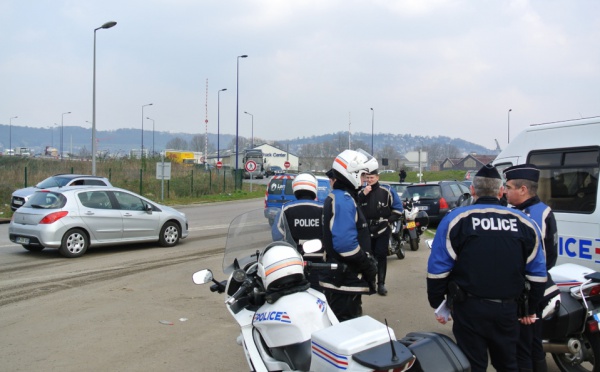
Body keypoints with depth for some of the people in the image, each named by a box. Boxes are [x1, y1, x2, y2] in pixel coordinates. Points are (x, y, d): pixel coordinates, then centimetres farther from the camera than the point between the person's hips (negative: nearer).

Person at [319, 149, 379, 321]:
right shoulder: (343, 200, -17)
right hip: (344, 281, -11)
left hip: (340, 278, 11)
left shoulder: (336, 197, 16)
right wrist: (368, 265, -16)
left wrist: (367, 262, 16)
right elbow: (345, 243, -28)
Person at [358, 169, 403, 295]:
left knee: (381, 256, -1)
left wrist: (389, 220, -6)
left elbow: (398, 207, 1)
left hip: (382, 229, -2)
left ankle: (381, 284, 4)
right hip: (366, 229, 2)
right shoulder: (361, 191, 6)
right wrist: (363, 195, -14)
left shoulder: (387, 191, -3)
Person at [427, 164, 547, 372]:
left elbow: (438, 269, -7)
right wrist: (531, 309, 18)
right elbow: (537, 272, 7)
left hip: (470, 308, -3)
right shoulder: (524, 223, 4)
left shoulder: (456, 219, -5)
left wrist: (437, 304, 4)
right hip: (508, 309, 3)